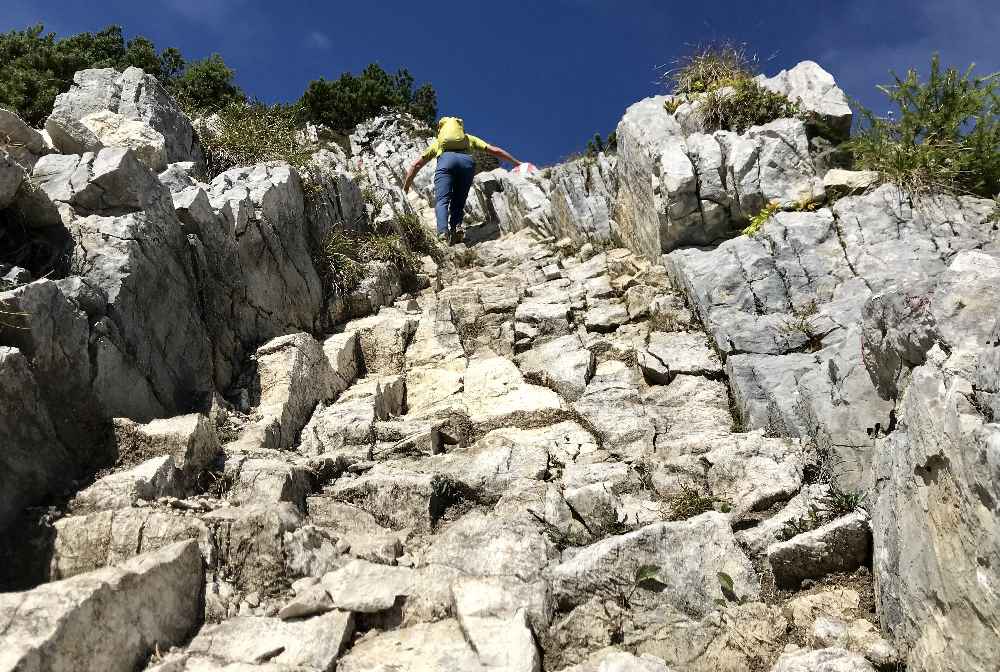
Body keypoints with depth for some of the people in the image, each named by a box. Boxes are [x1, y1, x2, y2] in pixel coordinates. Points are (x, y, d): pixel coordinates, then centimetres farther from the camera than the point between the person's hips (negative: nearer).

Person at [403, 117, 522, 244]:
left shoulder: (437, 142, 40)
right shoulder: (469, 138, 41)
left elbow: (417, 164, 37)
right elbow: (494, 150, 33)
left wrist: (406, 185, 44)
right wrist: (517, 163, 37)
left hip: (446, 160, -1)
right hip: (467, 161, 1)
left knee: (441, 201, -9)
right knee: (458, 202, 10)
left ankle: (443, 231, -36)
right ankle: (456, 227, -19)